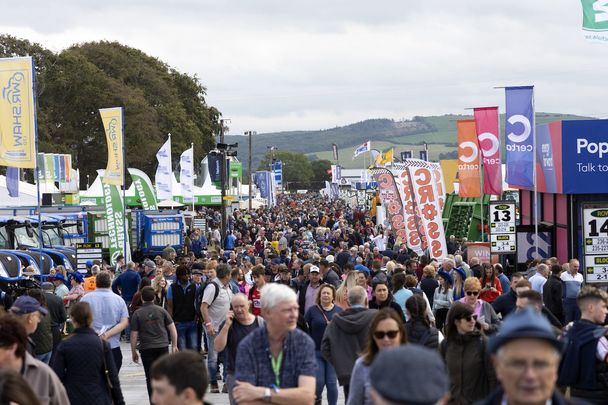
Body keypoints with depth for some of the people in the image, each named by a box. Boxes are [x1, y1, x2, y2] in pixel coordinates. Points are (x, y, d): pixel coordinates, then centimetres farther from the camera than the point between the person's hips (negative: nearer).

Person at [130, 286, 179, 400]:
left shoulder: (137, 313, -4)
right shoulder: (161, 310, 1)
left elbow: (134, 335, -5)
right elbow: (172, 328, 2)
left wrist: (133, 352, 4)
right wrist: (174, 345, 11)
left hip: (146, 348, -2)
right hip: (163, 346, 2)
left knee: (150, 378, 4)